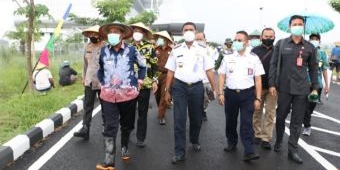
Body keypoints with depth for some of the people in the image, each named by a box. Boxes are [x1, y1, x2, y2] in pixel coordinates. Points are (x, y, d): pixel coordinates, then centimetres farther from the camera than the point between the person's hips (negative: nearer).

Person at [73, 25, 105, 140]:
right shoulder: (88, 46, 8)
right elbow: (85, 63, 16)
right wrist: (84, 77, 16)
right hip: (89, 81, 5)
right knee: (87, 106, 1)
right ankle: (85, 129, 2)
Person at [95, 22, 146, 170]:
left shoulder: (131, 50, -4)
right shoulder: (103, 51, 2)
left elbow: (143, 66, 10)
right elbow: (100, 69, 18)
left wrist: (139, 82, 4)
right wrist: (102, 83, 10)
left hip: (128, 94, 0)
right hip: (108, 95, 1)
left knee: (126, 125, 15)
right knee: (109, 128, -5)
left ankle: (124, 148, 39)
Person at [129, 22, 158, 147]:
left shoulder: (150, 47, 2)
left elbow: (154, 65, 1)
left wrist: (155, 80, -6)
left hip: (145, 84, -2)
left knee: (142, 112, 5)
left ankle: (140, 138, 15)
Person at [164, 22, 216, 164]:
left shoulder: (202, 49, 2)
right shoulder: (176, 50, 3)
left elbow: (209, 70, 1)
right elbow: (170, 71, 5)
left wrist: (214, 89, -3)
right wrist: (167, 90, 3)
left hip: (197, 86, 1)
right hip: (179, 86, 0)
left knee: (196, 118, 14)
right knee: (179, 120, -2)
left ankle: (194, 141, 42)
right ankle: (179, 152, 5)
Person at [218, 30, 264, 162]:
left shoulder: (254, 58, 0)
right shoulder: (227, 57, 5)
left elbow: (258, 79, 0)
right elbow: (222, 76, 6)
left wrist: (258, 98, -5)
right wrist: (221, 93, -3)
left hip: (247, 94, -2)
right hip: (230, 93, 2)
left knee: (247, 123, -5)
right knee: (230, 121, 15)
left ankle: (249, 152, -5)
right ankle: (231, 142, 36)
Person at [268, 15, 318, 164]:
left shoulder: (309, 47, 6)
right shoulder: (281, 44, 2)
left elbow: (313, 68, 11)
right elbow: (273, 64, 1)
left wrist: (315, 88, 6)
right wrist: (272, 84, -5)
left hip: (302, 90, 1)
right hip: (284, 88, -1)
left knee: (297, 121, 5)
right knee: (280, 117, 11)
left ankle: (292, 150, 14)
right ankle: (278, 141, 33)